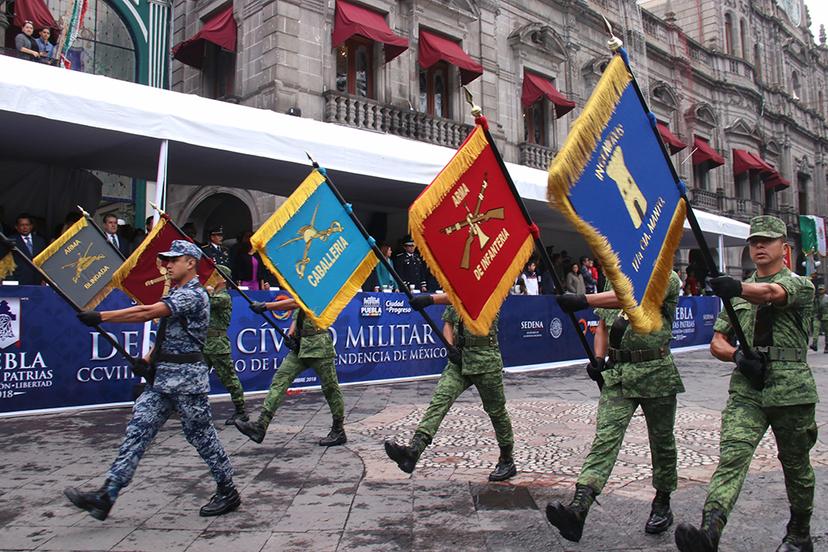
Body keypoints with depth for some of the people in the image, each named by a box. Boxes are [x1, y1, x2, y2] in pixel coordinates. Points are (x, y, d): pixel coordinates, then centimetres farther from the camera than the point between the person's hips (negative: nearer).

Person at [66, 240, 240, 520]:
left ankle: (228, 493, 16)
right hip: (161, 377, 9)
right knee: (138, 430, 2)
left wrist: (101, 316, -24)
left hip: (186, 376, -9)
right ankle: (105, 497, 3)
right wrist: (148, 359, 5)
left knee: (201, 435, 0)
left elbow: (147, 312, -24)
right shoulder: (175, 294, 17)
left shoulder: (193, 295, -15)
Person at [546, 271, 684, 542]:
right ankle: (578, 509, -24)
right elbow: (602, 325, 19)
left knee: (662, 442, 12)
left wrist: (584, 300, -38)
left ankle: (662, 505, 33)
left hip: (656, 374, -3)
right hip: (616, 374, 3)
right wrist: (598, 359, 1)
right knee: (605, 437, -10)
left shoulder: (667, 278, -5)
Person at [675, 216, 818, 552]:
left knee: (796, 465, 14)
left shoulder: (800, 285, 1)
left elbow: (771, 293, -26)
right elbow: (717, 342, 13)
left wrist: (737, 288, -47)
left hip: (791, 390, -2)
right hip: (746, 389, 3)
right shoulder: (740, 293, 15)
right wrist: (738, 355, -9)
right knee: (732, 455, -15)